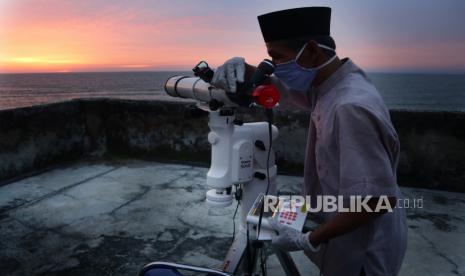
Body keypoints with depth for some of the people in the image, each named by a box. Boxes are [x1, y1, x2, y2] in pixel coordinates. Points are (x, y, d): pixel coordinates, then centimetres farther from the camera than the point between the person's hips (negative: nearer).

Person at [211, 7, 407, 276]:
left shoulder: (351, 107, -33)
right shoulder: (325, 84, -4)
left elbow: (377, 198, -32)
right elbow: (276, 87, 10)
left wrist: (308, 241, -24)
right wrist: (241, 67, -11)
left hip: (363, 252, -8)